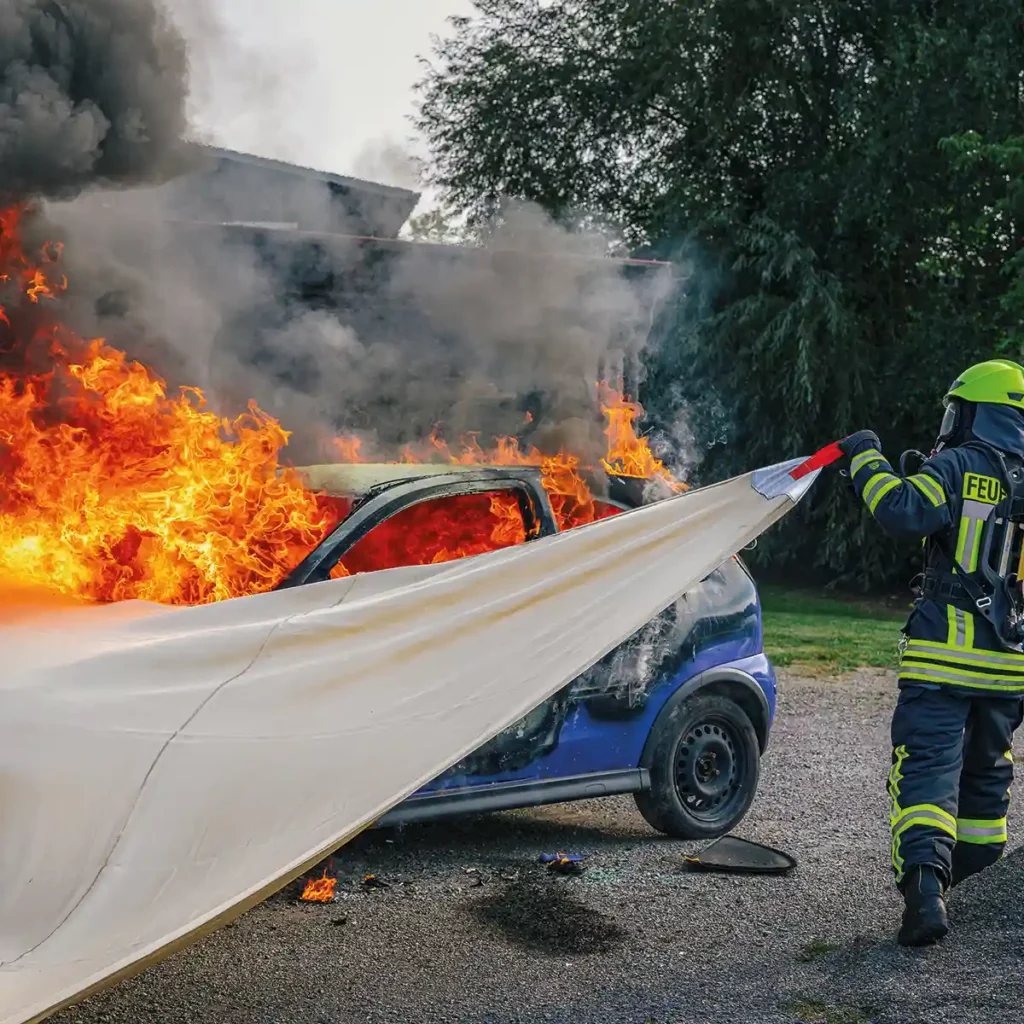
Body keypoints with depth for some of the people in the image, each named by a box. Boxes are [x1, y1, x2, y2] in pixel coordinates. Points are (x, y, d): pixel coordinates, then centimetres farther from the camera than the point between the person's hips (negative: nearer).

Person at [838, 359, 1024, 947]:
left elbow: (904, 516, -21)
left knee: (927, 770, -9)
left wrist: (868, 462, -7)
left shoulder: (959, 468, -8)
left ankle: (924, 886, -25)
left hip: (945, 655, -6)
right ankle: (976, 867, 41)